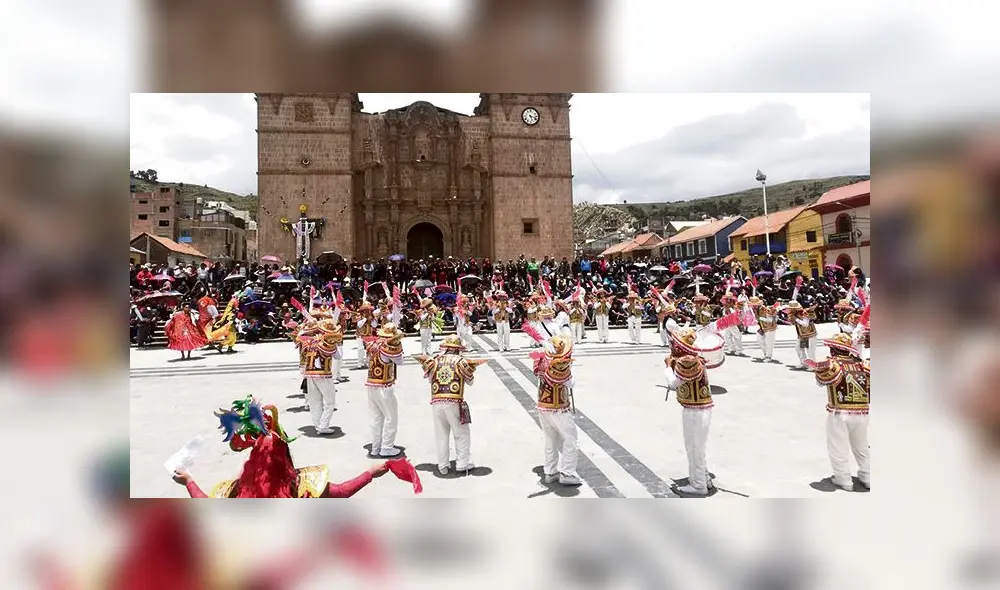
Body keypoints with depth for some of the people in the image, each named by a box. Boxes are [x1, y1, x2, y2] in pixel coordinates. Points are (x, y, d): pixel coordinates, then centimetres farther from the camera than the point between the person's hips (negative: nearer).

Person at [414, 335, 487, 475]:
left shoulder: (434, 360, 8)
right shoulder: (460, 361, 2)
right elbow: (469, 381, 12)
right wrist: (471, 369, 28)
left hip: (436, 402, 3)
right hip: (454, 402, -3)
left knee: (441, 435, 12)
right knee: (462, 434, 11)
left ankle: (443, 466, 18)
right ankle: (462, 463, 13)